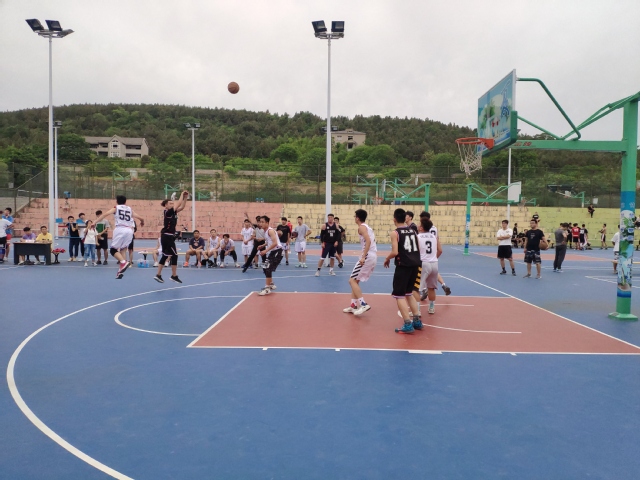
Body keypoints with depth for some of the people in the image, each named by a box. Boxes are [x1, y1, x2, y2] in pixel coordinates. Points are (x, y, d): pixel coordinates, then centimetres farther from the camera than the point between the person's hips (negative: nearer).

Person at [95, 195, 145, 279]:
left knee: (113, 250, 4)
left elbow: (105, 214, 0)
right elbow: (141, 218, 23)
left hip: (120, 229, -3)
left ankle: (123, 262, -22)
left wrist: (95, 222, -4)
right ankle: (121, 270, 6)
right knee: (122, 249, 15)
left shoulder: (115, 208, 15)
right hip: (129, 230, 4)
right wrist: (142, 222, 45)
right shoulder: (130, 209, 23)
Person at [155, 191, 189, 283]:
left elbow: (182, 207, 10)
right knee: (174, 255, -4)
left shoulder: (172, 212, 11)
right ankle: (174, 276, 3)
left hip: (168, 237, 9)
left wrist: (185, 197, 2)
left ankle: (158, 275, 16)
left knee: (165, 256, 12)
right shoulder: (167, 212, -13)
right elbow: (178, 204, -17)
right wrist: (182, 195, -7)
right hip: (167, 237, -9)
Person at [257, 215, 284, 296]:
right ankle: (271, 284, 30)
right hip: (272, 251, 10)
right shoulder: (265, 231, 9)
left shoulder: (270, 231, -19)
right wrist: (262, 246, 5)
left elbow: (275, 243, -29)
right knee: (265, 267, 15)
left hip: (277, 251, -10)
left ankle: (267, 288, -11)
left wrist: (265, 250, -31)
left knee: (268, 268, -15)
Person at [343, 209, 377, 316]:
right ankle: (353, 305, 19)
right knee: (355, 280, 17)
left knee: (352, 280, -5)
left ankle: (363, 304, -13)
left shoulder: (361, 227, -7)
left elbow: (368, 241, -22)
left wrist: (363, 257, -26)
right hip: (373, 256, 10)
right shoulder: (368, 227, 21)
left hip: (368, 256, -10)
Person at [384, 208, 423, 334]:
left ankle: (408, 325, -4)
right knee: (408, 293, 22)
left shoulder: (395, 233, -7)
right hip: (415, 265, 7)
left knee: (399, 295, 2)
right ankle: (417, 321, 23)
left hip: (403, 265, -7)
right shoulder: (412, 231, 12)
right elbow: (418, 249, 14)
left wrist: (387, 259, 3)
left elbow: (395, 252, -15)